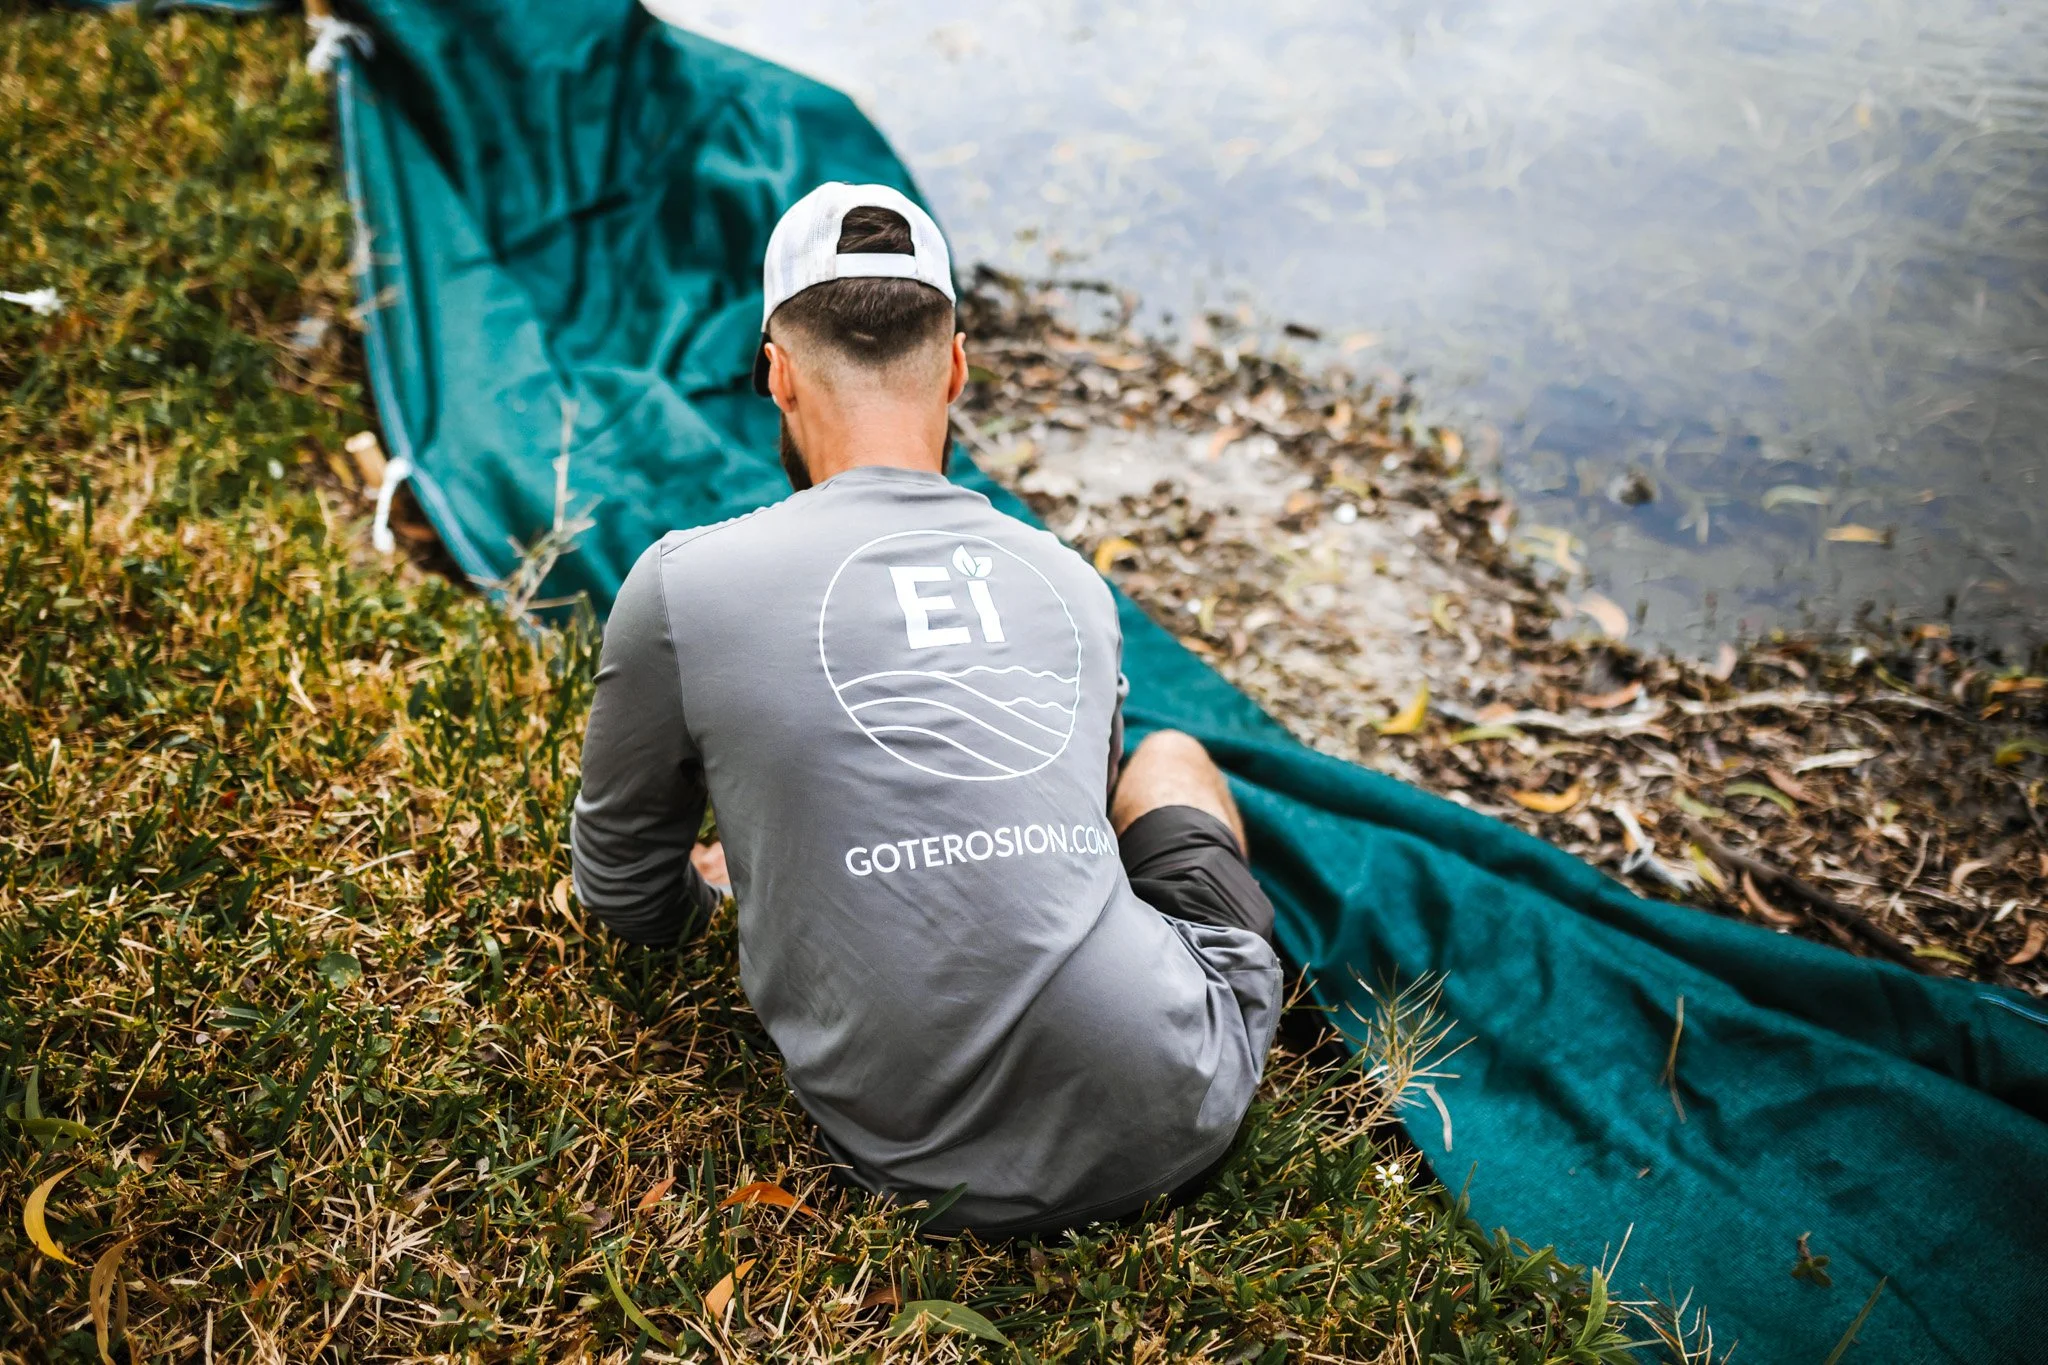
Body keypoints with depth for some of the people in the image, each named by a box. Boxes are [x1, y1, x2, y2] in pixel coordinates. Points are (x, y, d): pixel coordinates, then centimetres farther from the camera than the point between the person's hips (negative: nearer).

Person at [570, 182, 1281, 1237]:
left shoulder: (683, 585, -3)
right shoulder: (1075, 583, 9)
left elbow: (624, 893, 13)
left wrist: (704, 909, 37)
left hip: (949, 1180, -2)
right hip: (1180, 1120, 2)